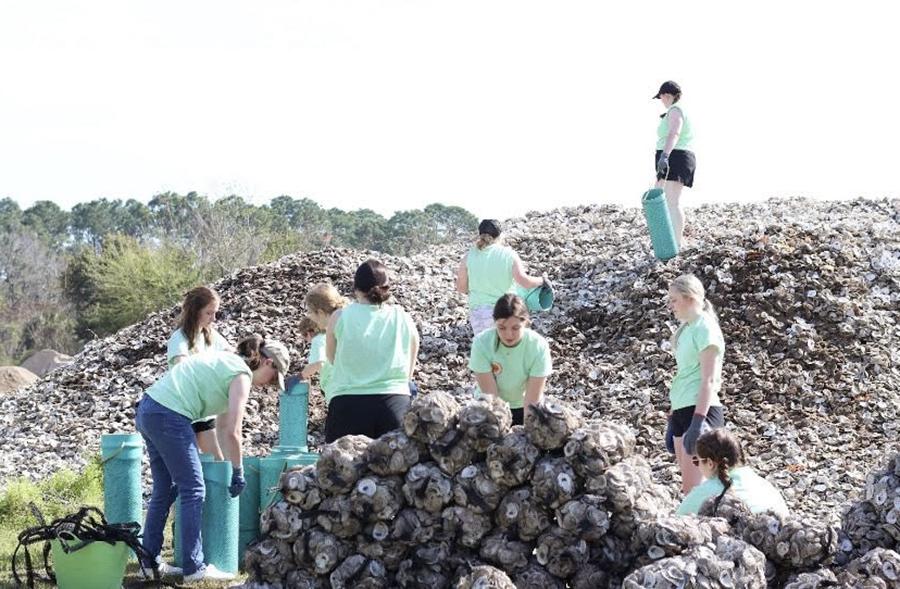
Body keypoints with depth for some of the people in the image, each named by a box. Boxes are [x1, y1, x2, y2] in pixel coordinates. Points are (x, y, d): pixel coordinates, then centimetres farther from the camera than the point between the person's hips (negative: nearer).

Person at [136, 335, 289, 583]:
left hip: (147, 410, 10)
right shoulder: (242, 375, -5)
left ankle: (150, 561, 21)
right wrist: (238, 472, 2)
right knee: (193, 490, -2)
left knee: (165, 490, 17)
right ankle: (195, 568, 0)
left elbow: (222, 425, 29)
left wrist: (228, 464, 32)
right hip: (169, 416, -10)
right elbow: (233, 432, -9)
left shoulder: (228, 362, 22)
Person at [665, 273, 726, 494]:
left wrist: (698, 421, -23)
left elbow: (709, 380, -17)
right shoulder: (686, 328, 16)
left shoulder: (705, 329, -11)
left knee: (692, 487, -12)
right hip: (682, 410, 9)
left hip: (700, 410, -9)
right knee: (689, 487, 8)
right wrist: (674, 414, 21)